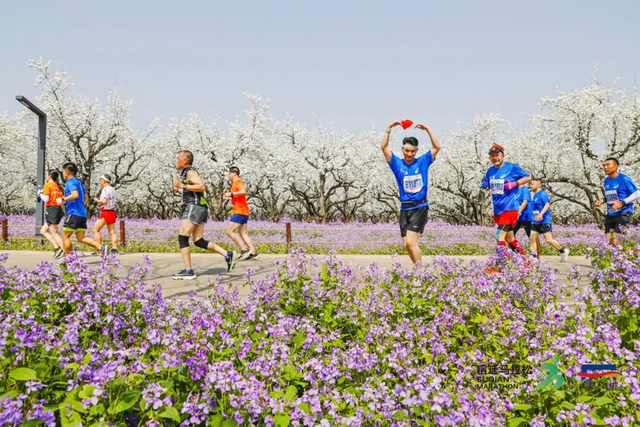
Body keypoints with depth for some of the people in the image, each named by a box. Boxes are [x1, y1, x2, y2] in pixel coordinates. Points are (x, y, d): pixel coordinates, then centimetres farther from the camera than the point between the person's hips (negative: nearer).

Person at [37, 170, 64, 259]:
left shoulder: (47, 185, -5)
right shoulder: (58, 186, 16)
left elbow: (46, 199, -12)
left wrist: (40, 194, 5)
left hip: (51, 209, -8)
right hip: (59, 209, 8)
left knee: (54, 233, -9)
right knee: (43, 231, 16)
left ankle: (65, 251, -18)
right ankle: (56, 247, 3)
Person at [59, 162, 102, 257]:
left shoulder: (70, 182, -7)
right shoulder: (79, 182, 20)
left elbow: (75, 195, -25)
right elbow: (86, 199, 23)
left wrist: (63, 199, -13)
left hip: (73, 213, -8)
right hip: (83, 214, 8)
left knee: (65, 236, 2)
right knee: (81, 238, 6)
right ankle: (100, 248, -10)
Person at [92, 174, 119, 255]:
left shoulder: (105, 189, -12)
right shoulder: (113, 189, 13)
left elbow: (104, 201, -22)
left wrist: (97, 200, -5)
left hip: (106, 213, -8)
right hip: (112, 212, 8)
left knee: (95, 230, 0)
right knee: (112, 232, 6)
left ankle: (100, 247, -7)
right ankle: (114, 249, 0)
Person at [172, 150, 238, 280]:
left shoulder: (190, 172, -5)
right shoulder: (186, 173, 25)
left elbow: (202, 187, -19)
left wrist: (183, 186, -18)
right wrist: (179, 191, 23)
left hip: (194, 207, -10)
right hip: (198, 209, 10)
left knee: (182, 238, -11)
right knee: (199, 241, 4)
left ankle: (188, 271, -12)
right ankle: (228, 255, 0)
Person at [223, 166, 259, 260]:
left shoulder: (238, 181, -8)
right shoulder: (236, 183, 22)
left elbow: (243, 192, -28)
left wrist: (231, 194, -21)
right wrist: (228, 197, 19)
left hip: (240, 212, -10)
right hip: (243, 212, 10)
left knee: (229, 231, -10)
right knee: (243, 233, 7)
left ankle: (244, 250, -11)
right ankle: (253, 253, 2)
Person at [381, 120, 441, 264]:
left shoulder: (423, 162, 3)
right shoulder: (397, 163, 4)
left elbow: (437, 147, -3)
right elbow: (384, 147, -4)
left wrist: (427, 129, -8)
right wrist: (389, 129, -11)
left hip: (420, 207, -3)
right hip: (405, 208, 4)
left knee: (411, 242, -15)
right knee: (407, 244, 7)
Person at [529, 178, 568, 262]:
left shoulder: (542, 194, -10)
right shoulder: (534, 196, 17)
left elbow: (547, 204, -22)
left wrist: (541, 213, -32)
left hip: (544, 221, -9)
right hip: (536, 222, 9)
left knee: (548, 239, -9)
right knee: (532, 237, 2)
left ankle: (563, 251, 8)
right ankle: (534, 256, 5)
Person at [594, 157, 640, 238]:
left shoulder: (624, 179, -10)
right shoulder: (606, 180, 12)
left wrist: (622, 203, -20)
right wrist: (602, 201, 4)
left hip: (624, 213, -7)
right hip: (610, 214, 7)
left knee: (616, 238, -16)